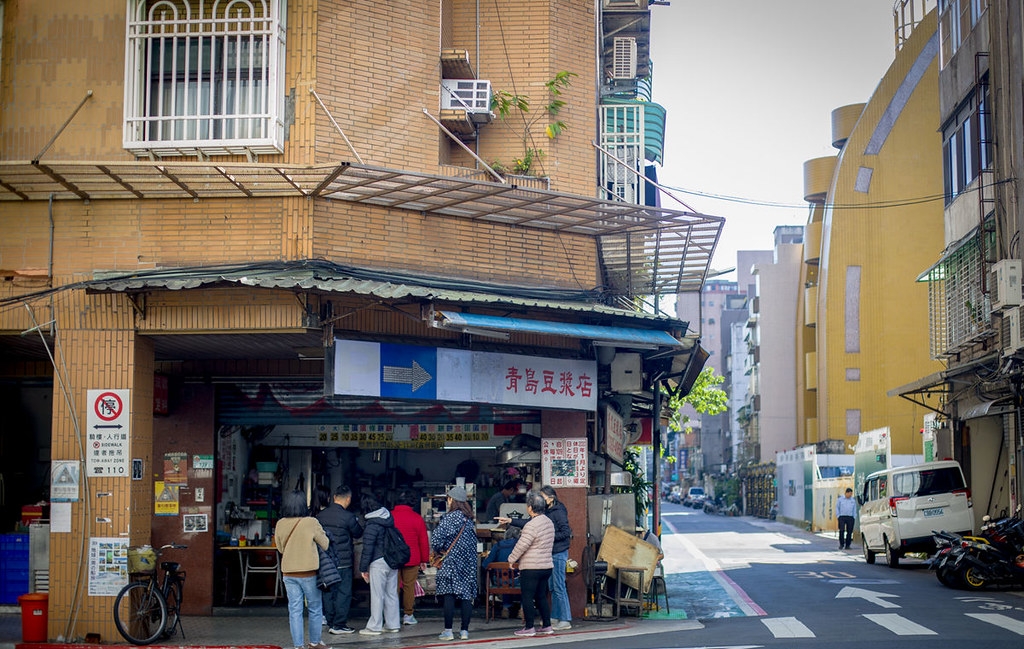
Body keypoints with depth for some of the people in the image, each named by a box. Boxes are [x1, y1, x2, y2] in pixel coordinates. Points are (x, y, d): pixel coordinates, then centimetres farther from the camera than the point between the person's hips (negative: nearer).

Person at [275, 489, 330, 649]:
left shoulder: (280, 524, -2)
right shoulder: (311, 523, -14)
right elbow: (326, 545, -4)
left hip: (288, 573, 3)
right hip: (308, 572, -3)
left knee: (294, 610, 6)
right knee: (315, 609, 13)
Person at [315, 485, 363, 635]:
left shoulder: (320, 515, 3)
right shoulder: (348, 516, -14)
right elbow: (358, 534, 0)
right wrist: (356, 522, 18)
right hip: (343, 561, -6)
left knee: (328, 592, 13)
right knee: (344, 593, 1)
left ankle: (330, 622, 19)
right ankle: (339, 625, 1)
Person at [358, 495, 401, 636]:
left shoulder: (372, 525, -16)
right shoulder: (389, 518, 6)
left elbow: (367, 548, -15)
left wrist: (363, 568, -9)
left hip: (378, 562, -8)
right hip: (393, 561, 8)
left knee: (377, 595, -1)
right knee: (392, 593, 13)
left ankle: (374, 627, 4)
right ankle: (393, 624, 19)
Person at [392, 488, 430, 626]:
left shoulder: (389, 516, -1)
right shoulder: (417, 518, -6)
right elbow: (424, 541, -2)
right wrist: (424, 560, 8)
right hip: (412, 558, -2)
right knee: (409, 586, 5)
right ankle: (408, 615, 8)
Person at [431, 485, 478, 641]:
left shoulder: (449, 517, -9)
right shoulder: (469, 519, 11)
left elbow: (436, 540, -14)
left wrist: (439, 550, 5)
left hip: (451, 562, -6)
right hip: (469, 563, 6)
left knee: (449, 595, -4)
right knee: (466, 596, 5)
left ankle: (448, 631, -4)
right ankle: (465, 631, 7)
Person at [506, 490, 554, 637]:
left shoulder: (532, 525, -19)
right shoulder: (549, 522, 9)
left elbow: (521, 545, -17)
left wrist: (512, 559, -2)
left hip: (531, 568, -8)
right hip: (547, 566, 9)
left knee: (527, 598, 0)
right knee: (541, 597, 15)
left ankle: (529, 627, 3)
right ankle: (547, 626, 17)